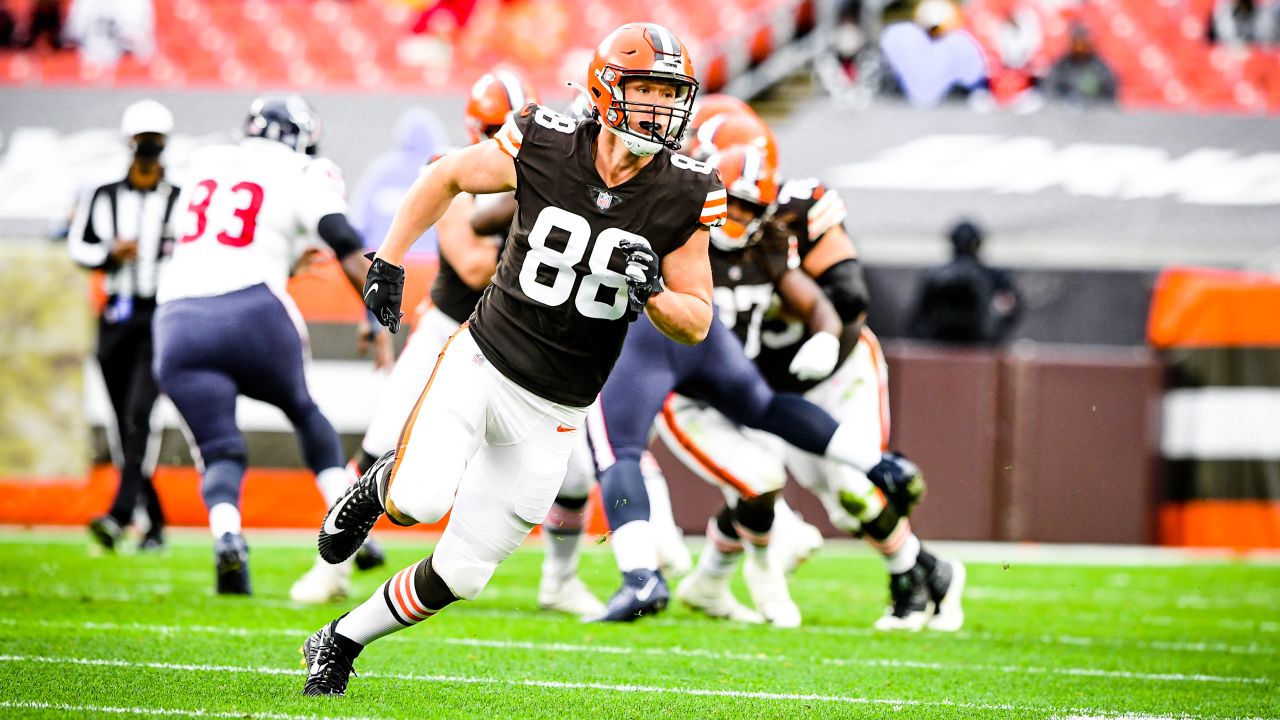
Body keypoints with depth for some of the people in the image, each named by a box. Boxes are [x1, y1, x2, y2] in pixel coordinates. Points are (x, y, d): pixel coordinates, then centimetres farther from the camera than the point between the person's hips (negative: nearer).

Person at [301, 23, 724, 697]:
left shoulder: (685, 195, -9)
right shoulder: (542, 148, -12)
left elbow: (697, 323, -1)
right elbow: (446, 177, 8)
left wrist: (652, 291, -22)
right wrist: (389, 261, 5)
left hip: (551, 413, 2)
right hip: (483, 362, -2)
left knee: (460, 575, 5)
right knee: (421, 502, -27)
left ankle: (340, 641, 29)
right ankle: (383, 485, 10)